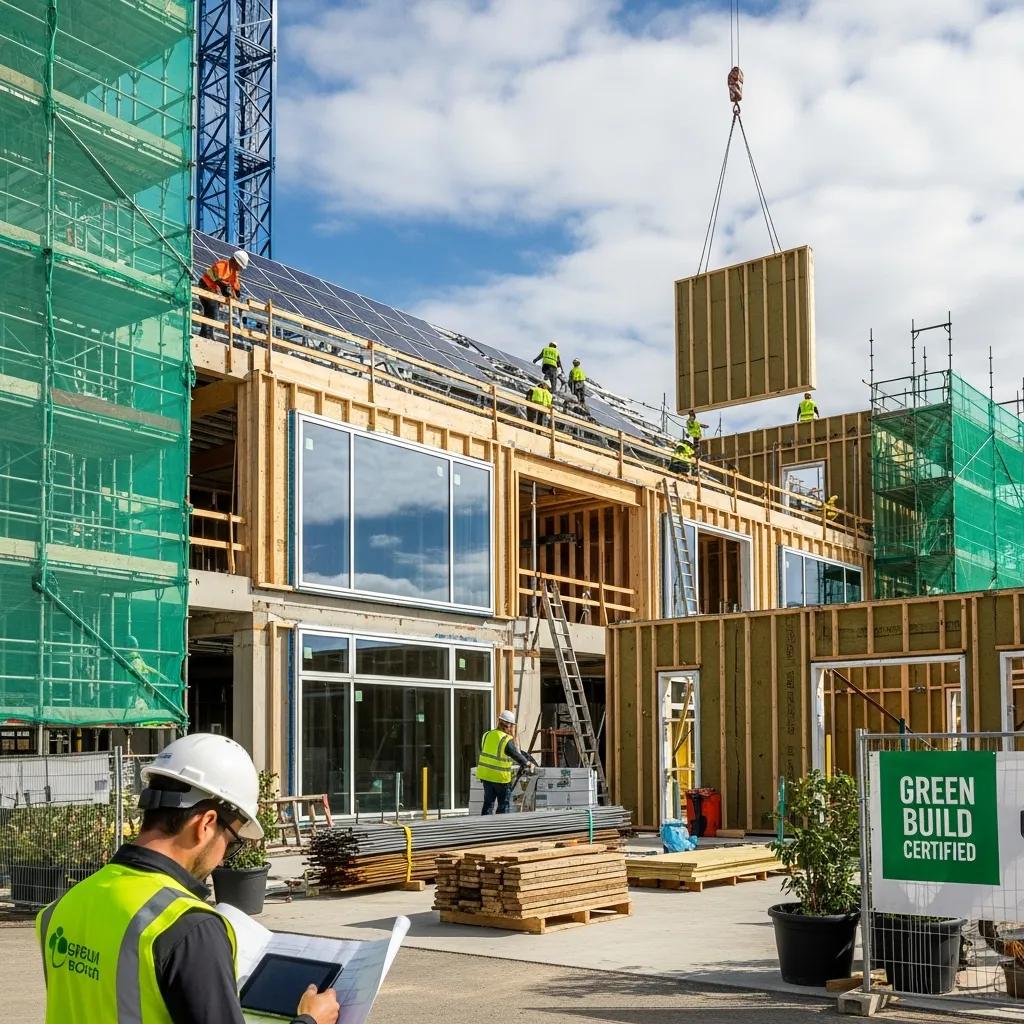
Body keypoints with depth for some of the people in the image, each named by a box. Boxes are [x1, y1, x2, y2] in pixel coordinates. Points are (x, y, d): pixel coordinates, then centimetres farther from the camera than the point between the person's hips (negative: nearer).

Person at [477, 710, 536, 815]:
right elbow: (516, 756, -12)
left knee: (488, 803, 14)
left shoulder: (487, 735, 2)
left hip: (485, 775, 6)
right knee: (504, 805, 6)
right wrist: (528, 764, 3)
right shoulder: (507, 740, -18)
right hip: (501, 777, -6)